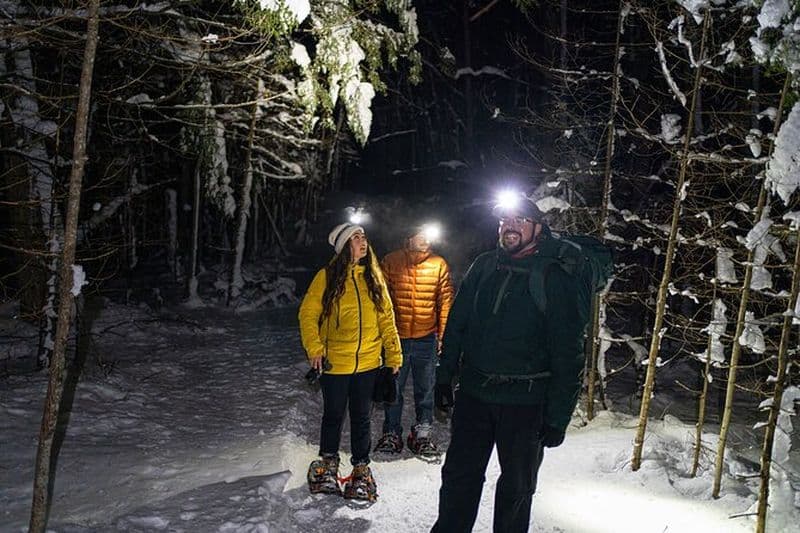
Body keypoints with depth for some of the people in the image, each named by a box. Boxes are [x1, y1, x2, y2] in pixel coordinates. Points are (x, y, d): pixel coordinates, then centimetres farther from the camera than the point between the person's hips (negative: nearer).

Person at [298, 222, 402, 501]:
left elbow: (386, 318, 5)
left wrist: (394, 355, 2)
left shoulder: (373, 277, 3)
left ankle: (361, 469, 30)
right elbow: (308, 313, -5)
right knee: (334, 415, 13)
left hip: (368, 363, 2)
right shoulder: (327, 277, -7)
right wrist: (314, 348, -15)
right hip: (334, 362, -2)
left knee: (361, 418, 13)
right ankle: (328, 463, 36)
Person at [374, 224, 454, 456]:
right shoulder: (391, 262, 0)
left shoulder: (439, 264, 1)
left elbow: (446, 301, 3)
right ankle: (391, 433, 24)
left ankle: (422, 434, 24)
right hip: (396, 337, 0)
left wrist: (443, 335, 0)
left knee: (425, 390, 10)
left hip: (426, 339, 1)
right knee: (393, 389, 9)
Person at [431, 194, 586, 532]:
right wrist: (444, 376, 9)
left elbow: (568, 355, -10)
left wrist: (557, 418, -11)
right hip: (473, 393, 4)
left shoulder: (555, 280, -9)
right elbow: (456, 324, 11)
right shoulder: (483, 267, 4)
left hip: (525, 402, -3)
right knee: (459, 475, 14)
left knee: (517, 485, 14)